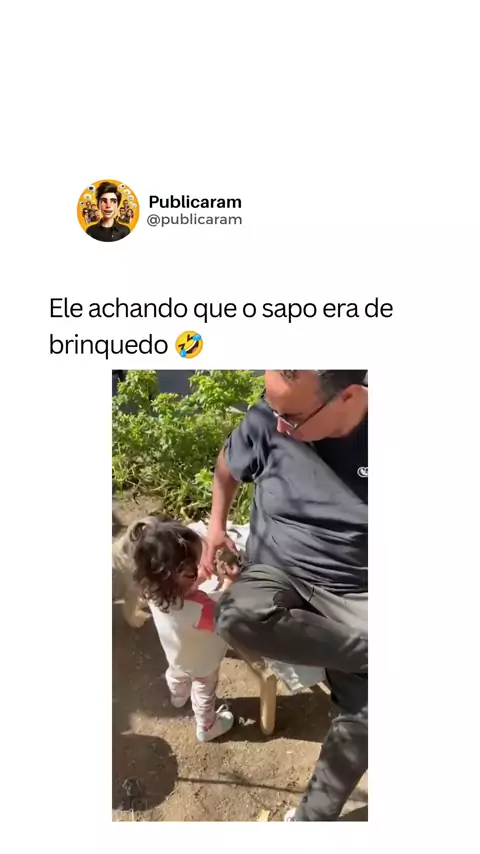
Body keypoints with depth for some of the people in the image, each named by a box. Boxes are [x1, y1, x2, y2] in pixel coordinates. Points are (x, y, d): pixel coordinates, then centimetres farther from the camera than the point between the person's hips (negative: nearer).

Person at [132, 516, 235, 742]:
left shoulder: (154, 588, -31)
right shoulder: (198, 609, -50)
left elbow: (185, 587, -11)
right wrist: (229, 582, -26)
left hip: (176, 655, 6)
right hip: (202, 663, -5)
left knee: (177, 676, 38)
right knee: (204, 695, 27)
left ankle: (178, 698, 70)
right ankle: (207, 727, 56)